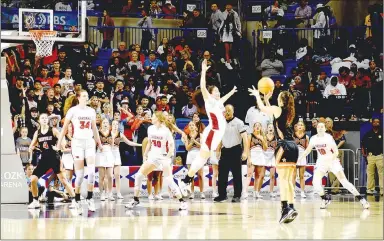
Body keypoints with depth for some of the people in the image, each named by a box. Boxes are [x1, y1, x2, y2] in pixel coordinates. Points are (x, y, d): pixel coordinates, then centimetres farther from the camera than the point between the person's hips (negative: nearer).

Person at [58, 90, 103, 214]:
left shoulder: (91, 111, 9)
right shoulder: (73, 110, -3)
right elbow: (65, 127, -1)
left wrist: (99, 143, 20)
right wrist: (59, 143, -5)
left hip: (89, 142, 4)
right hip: (78, 142, -3)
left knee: (91, 172, -9)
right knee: (80, 174, -4)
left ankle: (90, 198, -1)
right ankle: (77, 201, 9)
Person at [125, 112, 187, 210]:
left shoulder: (166, 131, -14)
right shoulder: (151, 129, 2)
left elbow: (171, 147, -13)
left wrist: (167, 158, -23)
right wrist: (145, 155, 15)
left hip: (164, 157, -6)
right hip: (153, 156, 6)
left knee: (169, 180, -16)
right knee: (139, 175, -1)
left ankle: (182, 201, -9)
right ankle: (135, 199, 11)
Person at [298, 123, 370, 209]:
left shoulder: (328, 137, -17)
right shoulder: (314, 139, -4)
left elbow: (336, 152, -19)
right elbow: (308, 150, 12)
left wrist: (329, 159, -33)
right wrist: (300, 158, 3)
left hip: (333, 161, -4)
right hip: (321, 162, 4)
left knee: (344, 181, -11)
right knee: (316, 182, -17)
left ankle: (361, 199, -6)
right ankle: (325, 199, 5)